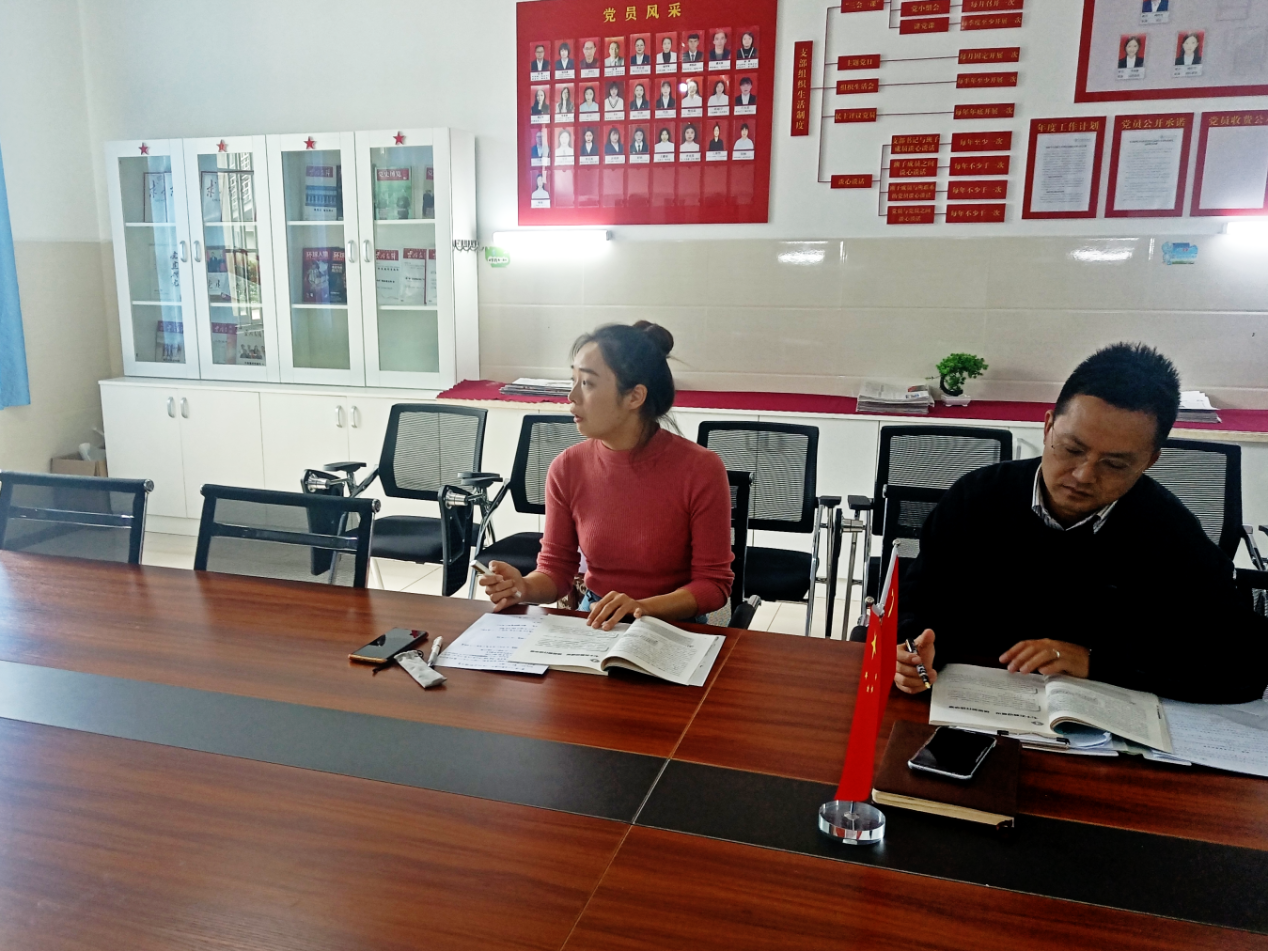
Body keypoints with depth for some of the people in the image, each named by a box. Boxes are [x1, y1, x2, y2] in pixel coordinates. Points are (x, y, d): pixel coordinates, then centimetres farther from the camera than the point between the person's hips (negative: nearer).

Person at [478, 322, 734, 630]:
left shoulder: (701, 469, -16)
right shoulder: (567, 468, -6)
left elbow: (714, 584, -10)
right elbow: (556, 569, 4)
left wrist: (643, 607, -26)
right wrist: (524, 587, -18)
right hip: (593, 624, 2)